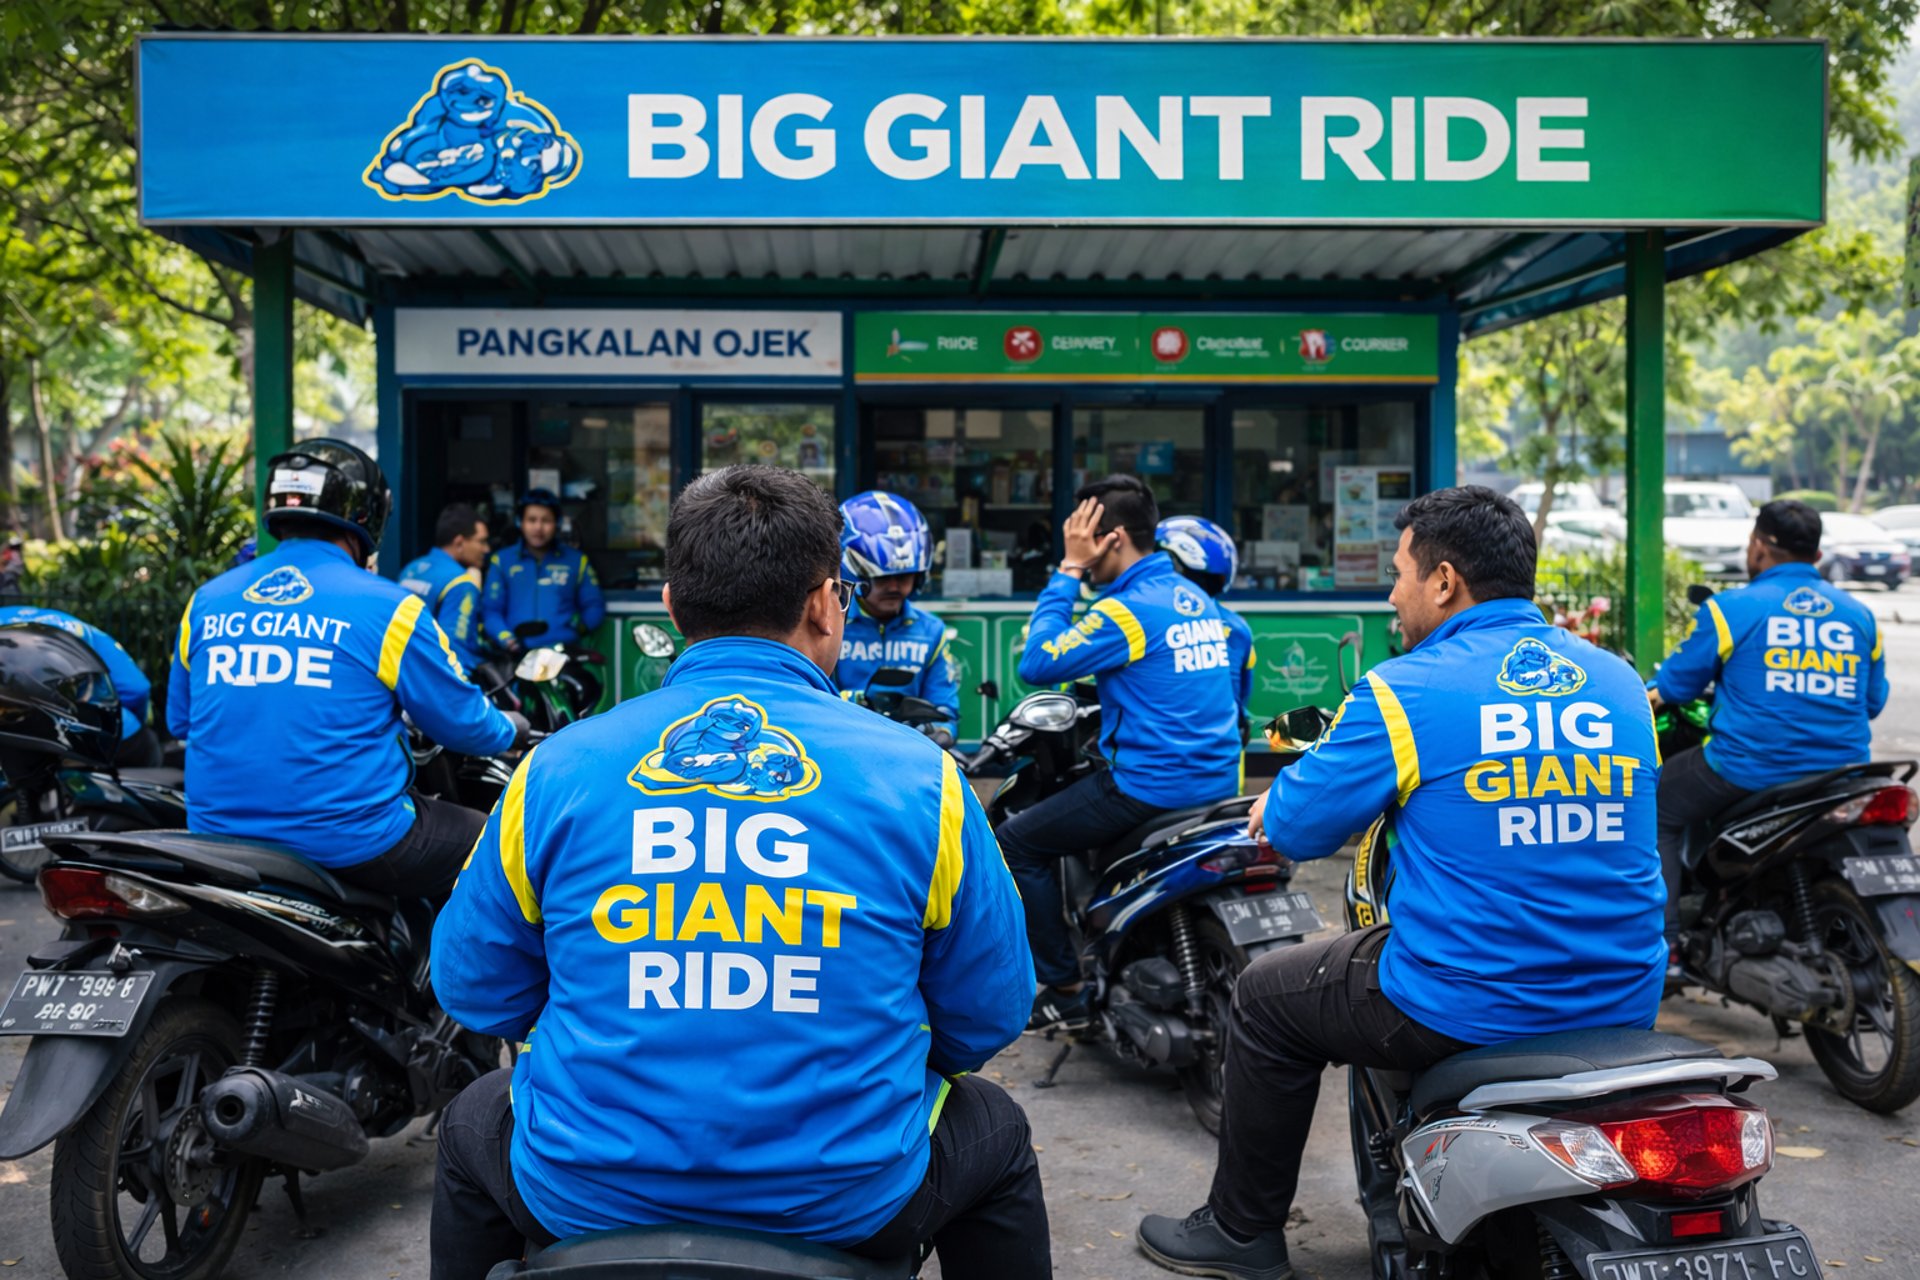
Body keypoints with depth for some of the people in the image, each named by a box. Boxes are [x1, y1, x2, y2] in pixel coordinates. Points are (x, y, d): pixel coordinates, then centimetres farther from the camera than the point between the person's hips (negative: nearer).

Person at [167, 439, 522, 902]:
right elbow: (463, 722, -3)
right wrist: (511, 729, 20)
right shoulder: (386, 607, -10)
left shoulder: (206, 601, 5)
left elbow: (179, 720, 18)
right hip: (355, 844, -6)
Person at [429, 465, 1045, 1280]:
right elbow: (986, 1019, -1)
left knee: (472, 1127, 34)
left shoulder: (551, 770, -6)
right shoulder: (922, 777, -9)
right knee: (994, 1131, 31)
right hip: (849, 1202, -1)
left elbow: (472, 990, 5)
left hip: (582, 1194, 1)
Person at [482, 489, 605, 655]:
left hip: (564, 652, 1)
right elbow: (490, 609, 8)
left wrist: (581, 624, -5)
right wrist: (505, 638, -10)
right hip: (517, 654, -1)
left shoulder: (577, 560, 17)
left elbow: (595, 606, 16)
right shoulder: (501, 560, 14)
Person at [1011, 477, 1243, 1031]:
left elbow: (1038, 663, -17)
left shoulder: (1129, 609, -17)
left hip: (1152, 787, -9)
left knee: (1017, 841, 2)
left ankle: (1064, 990, 4)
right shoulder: (1197, 599, 11)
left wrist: (1068, 571, -12)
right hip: (1217, 782, 9)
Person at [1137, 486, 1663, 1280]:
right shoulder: (1620, 684, 5)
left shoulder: (1405, 691, -13)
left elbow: (1293, 828, -6)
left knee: (1267, 995, 18)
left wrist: (1276, 806, 18)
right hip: (1624, 1008, 7)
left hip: (1465, 1011, -6)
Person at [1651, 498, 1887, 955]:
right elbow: (1873, 701, 16)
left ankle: (1663, 945, 6)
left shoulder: (1732, 608, -7)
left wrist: (1646, 696, 21)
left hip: (1749, 769, -5)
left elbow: (1676, 683, -1)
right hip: (1841, 771, 5)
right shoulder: (1859, 615, 8)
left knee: (1655, 809, 14)